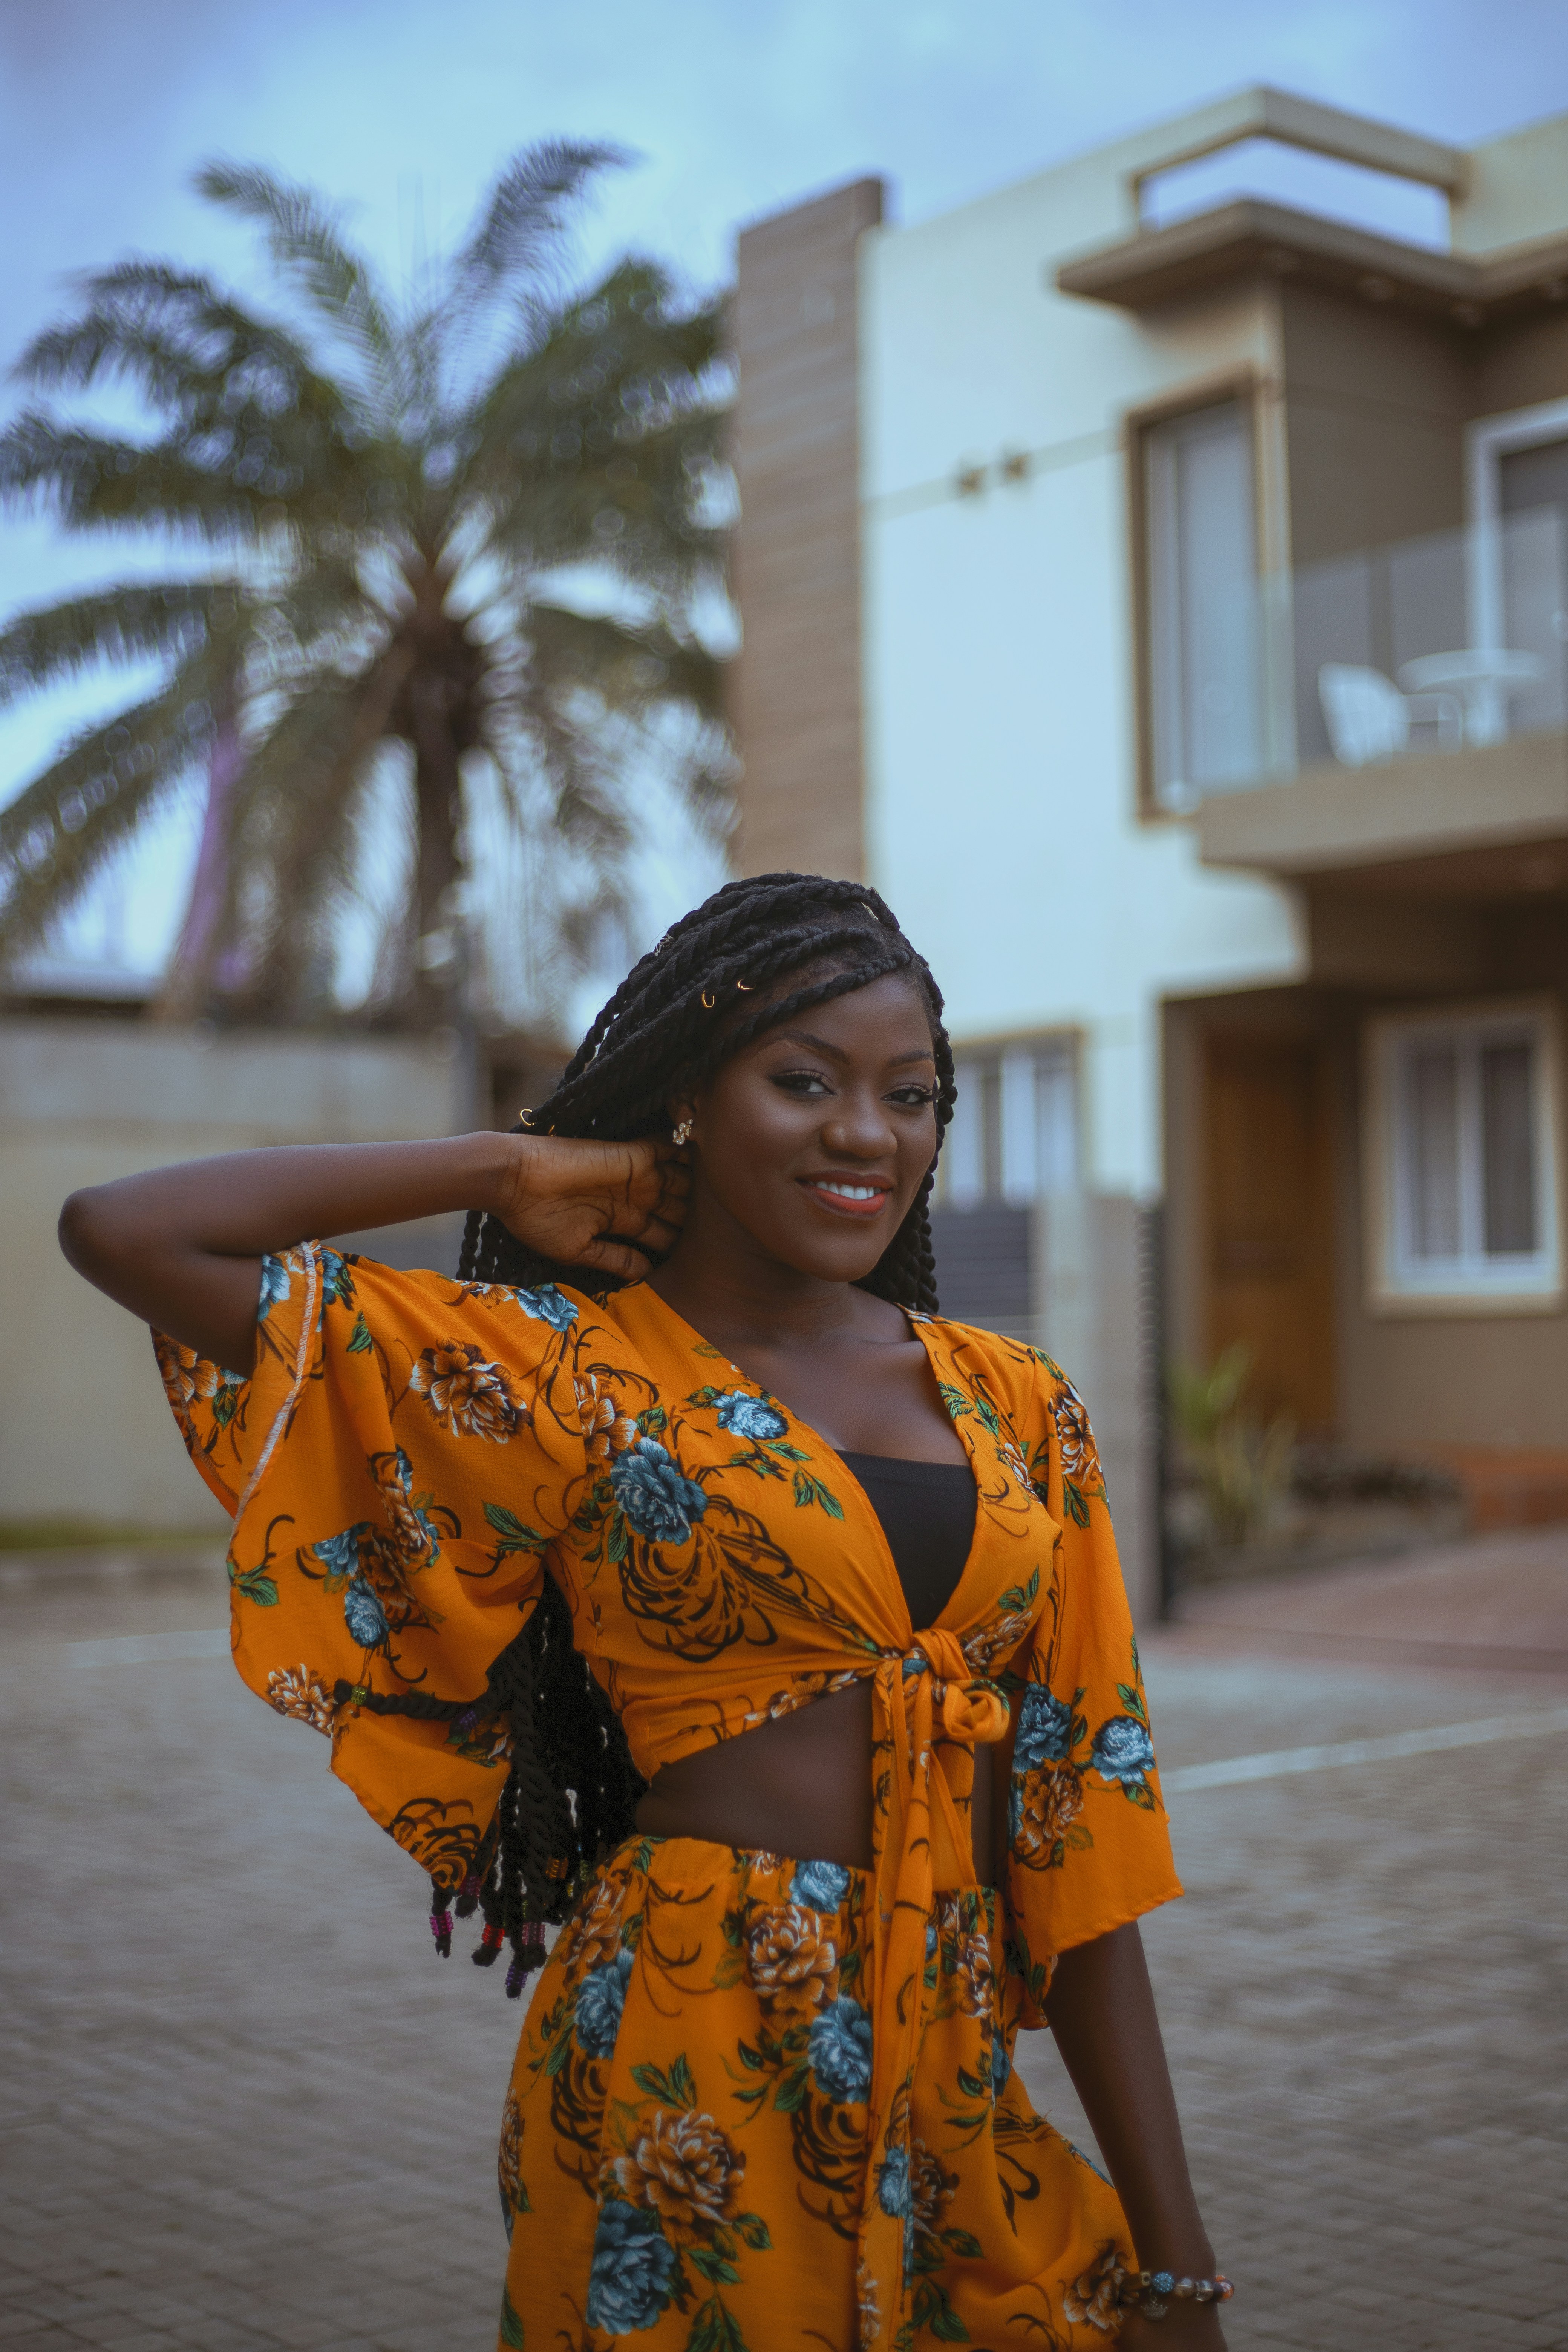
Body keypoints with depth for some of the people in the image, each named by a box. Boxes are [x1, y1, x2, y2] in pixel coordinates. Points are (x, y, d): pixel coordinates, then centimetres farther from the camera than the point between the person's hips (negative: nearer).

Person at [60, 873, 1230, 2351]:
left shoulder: (1013, 1405, 7)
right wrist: (508, 1171, -2)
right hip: (698, 2070, -4)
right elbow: (121, 1231, -9)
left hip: (969, 2089, 4)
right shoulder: (568, 1373, -4)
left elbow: (1080, 1823, 5)